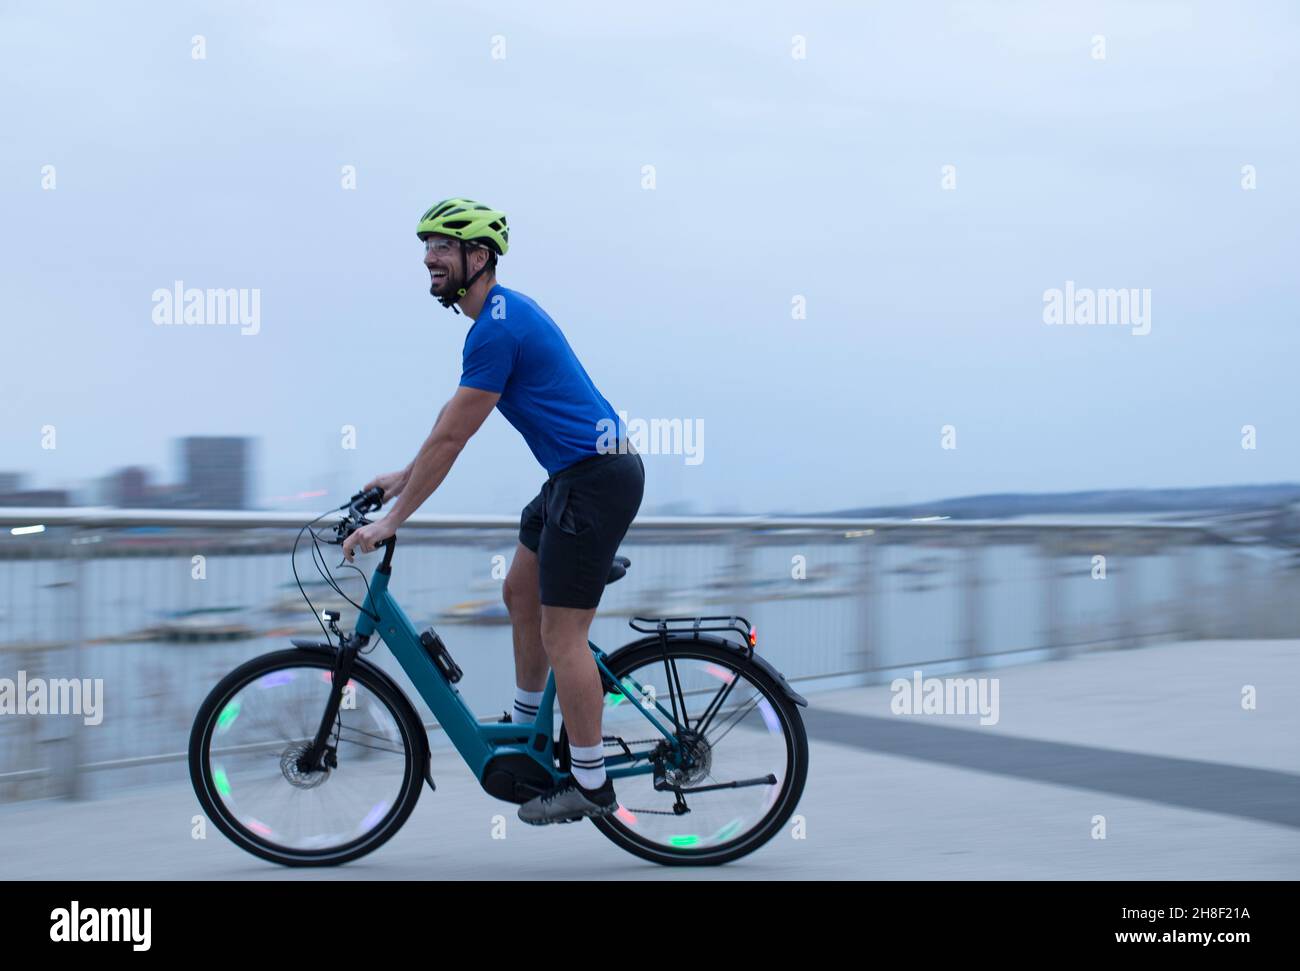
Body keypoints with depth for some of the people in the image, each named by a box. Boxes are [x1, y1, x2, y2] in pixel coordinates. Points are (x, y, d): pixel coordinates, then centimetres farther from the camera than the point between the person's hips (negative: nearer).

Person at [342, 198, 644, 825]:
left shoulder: (497, 328, -19)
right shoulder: (503, 312, 14)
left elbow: (451, 436, -18)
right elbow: (451, 419, 24)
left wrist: (391, 521, -13)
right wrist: (404, 477, 27)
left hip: (595, 481, -11)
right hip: (577, 474, 11)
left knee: (562, 634, -5)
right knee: (520, 593, 20)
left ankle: (590, 785, 3)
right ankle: (524, 728, 35)